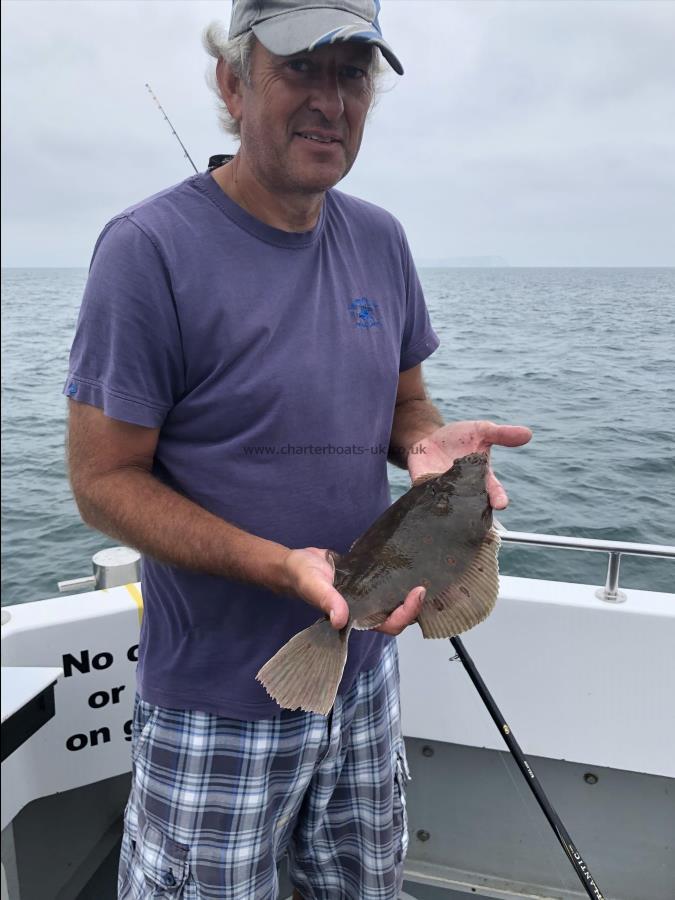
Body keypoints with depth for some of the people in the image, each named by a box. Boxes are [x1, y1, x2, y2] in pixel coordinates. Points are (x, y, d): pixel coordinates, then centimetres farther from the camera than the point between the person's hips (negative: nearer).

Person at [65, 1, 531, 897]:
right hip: (217, 706, -5)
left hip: (366, 673, 6)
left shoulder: (379, 240, 2)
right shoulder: (150, 249, -17)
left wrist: (431, 442, -12)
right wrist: (280, 568, -28)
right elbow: (102, 479, -16)